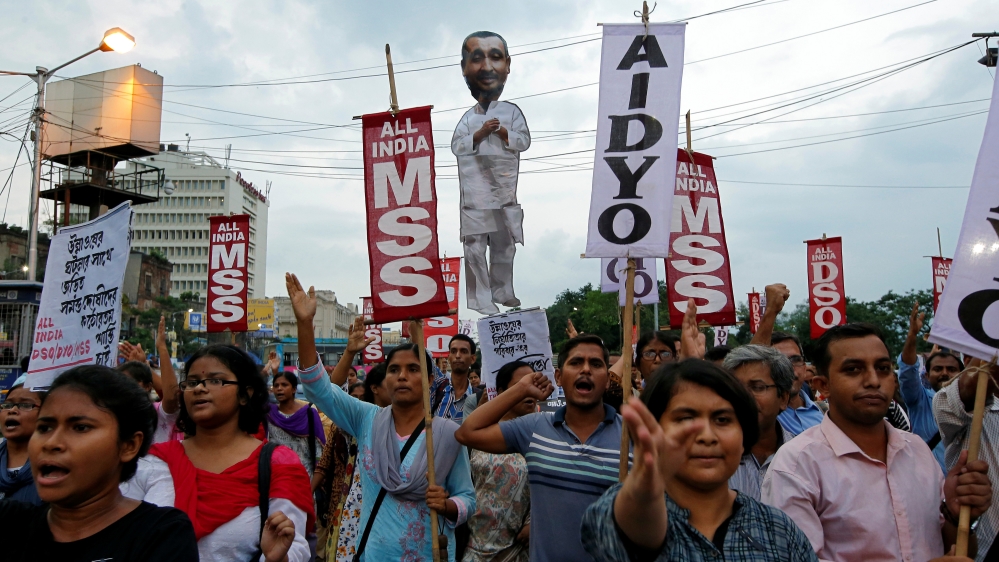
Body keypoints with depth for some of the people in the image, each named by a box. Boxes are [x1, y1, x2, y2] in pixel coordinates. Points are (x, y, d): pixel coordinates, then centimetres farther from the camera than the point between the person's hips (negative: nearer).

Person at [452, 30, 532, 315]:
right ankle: (480, 298, 2)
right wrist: (479, 134, -14)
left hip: (505, 191, 2)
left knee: (505, 244, 10)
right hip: (475, 192, -1)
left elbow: (524, 141, 1)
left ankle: (502, 291, 24)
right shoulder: (468, 117, 7)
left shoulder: (512, 111, 9)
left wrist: (504, 133, -14)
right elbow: (456, 146, -2)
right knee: (475, 246, -4)